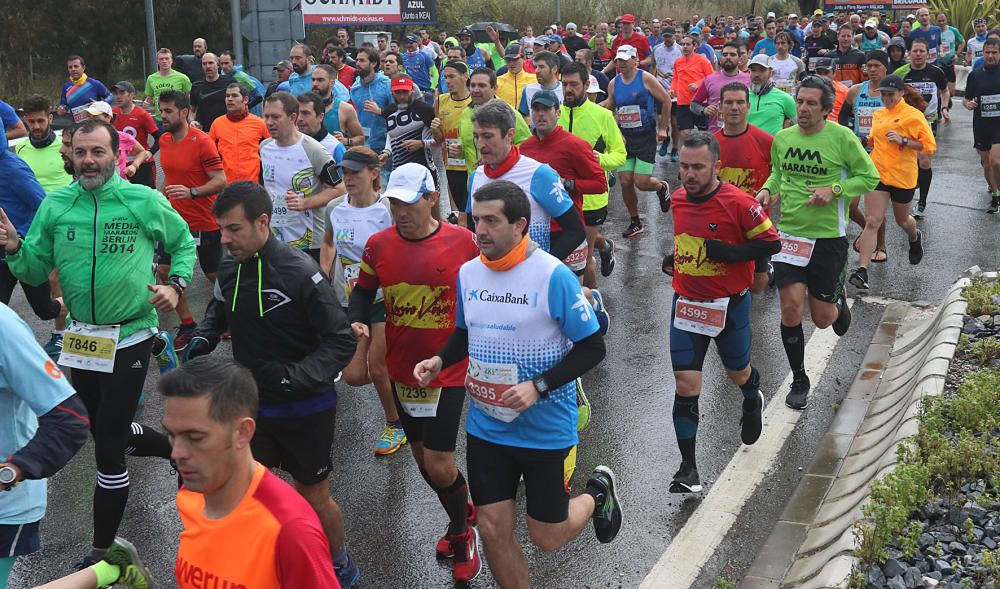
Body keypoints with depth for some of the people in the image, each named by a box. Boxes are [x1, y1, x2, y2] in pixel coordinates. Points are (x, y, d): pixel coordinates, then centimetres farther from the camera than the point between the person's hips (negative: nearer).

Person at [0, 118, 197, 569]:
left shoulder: (145, 202, -10)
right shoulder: (55, 206, -1)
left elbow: (184, 243, 6)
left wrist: (175, 285, -10)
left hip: (129, 337, -5)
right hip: (80, 336, 5)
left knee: (108, 447, -3)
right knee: (100, 430, 22)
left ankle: (103, 550, 12)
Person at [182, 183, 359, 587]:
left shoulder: (299, 272, -22)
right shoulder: (229, 268, -4)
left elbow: (341, 342, -20)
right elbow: (219, 312, 19)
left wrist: (292, 377, -31)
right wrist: (202, 340, -1)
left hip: (305, 409, -5)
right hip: (253, 404, 5)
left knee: (313, 497, 11)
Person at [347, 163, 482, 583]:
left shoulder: (463, 242, -12)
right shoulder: (378, 245, -4)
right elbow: (363, 290, 10)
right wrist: (356, 321, -8)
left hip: (447, 371, -4)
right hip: (401, 370, 4)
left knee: (438, 465, -5)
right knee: (422, 457, 17)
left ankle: (461, 534, 23)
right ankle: (463, 518, 43)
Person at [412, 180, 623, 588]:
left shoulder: (553, 275, -18)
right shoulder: (468, 272, -1)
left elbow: (592, 348, -14)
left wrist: (538, 387, -25)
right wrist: (439, 361, -4)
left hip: (545, 427, -4)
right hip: (486, 426, 5)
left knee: (547, 538, 9)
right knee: (493, 531, 8)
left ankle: (597, 493, 38)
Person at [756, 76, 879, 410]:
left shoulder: (842, 137, -8)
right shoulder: (782, 138, 3)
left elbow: (870, 177, -2)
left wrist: (834, 189, -16)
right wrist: (768, 189, 1)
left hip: (828, 236, -2)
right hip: (788, 233, 2)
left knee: (823, 319, 6)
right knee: (791, 307, -9)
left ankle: (838, 295, 46)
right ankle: (799, 381, 10)